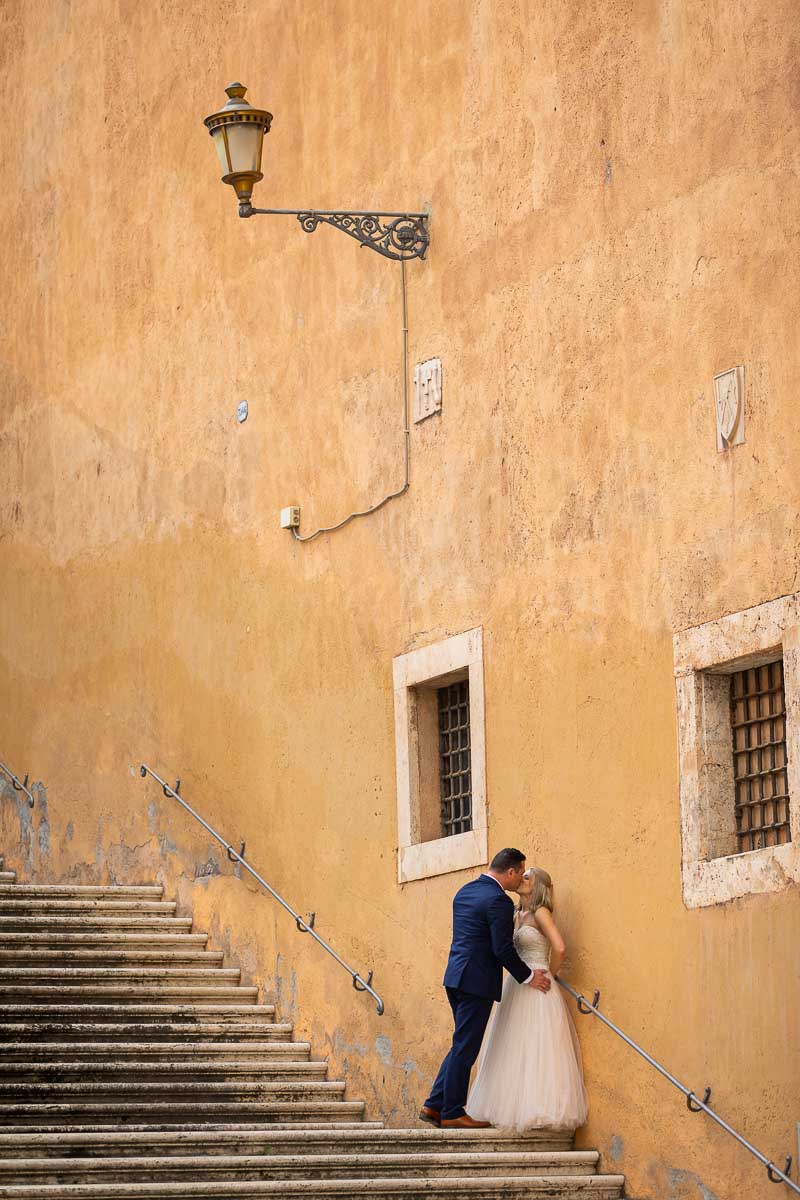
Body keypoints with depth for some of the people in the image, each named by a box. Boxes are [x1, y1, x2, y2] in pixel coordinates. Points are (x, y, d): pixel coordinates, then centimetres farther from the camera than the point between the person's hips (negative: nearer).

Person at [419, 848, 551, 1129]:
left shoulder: (465, 891, 13)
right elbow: (503, 950, -17)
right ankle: (452, 1113, 5)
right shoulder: (498, 900, -15)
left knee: (463, 1046, 16)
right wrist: (528, 976, -3)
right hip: (478, 981, -9)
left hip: (457, 978, 9)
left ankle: (434, 1106, 15)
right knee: (465, 1048, -1)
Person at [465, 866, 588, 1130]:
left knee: (535, 1049, -9)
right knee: (515, 1050, 8)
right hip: (516, 989, 9)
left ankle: (540, 1109, -7)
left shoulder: (541, 913, -8)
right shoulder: (518, 915, 15)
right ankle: (517, 1108, 10)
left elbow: (559, 949, -18)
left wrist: (548, 975, -6)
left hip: (536, 990, -9)